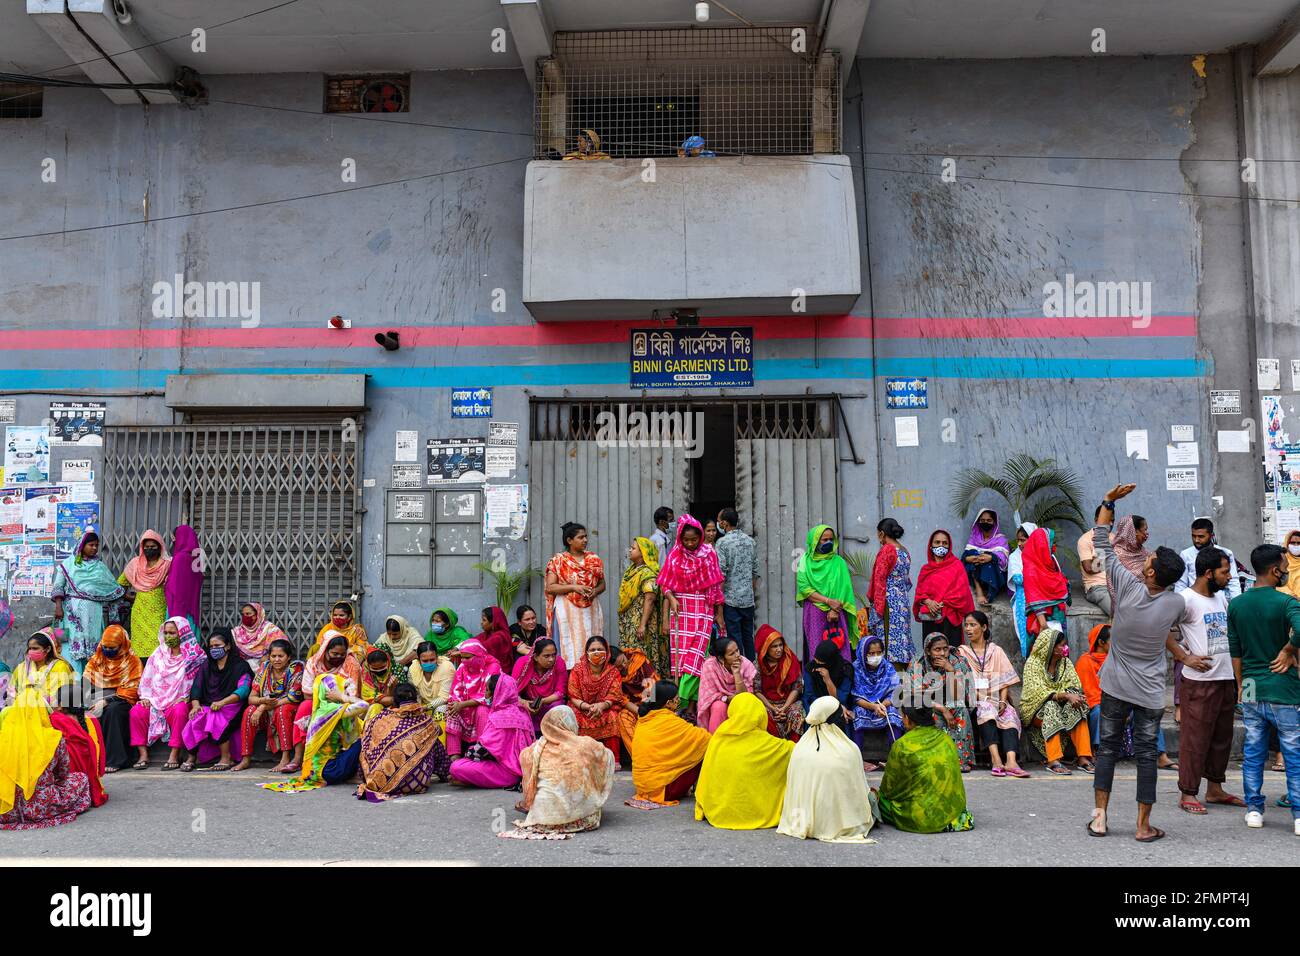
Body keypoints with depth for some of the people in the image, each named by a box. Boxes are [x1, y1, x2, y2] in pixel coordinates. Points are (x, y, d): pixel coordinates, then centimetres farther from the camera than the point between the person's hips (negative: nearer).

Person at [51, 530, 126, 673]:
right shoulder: (68, 564, 6)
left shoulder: (99, 565, 13)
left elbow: (113, 585, 15)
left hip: (94, 612, 2)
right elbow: (58, 587, 2)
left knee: (93, 644, -1)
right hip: (74, 611, -2)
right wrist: (58, 606, -8)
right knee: (74, 644, -7)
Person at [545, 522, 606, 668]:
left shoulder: (594, 559, 12)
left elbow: (602, 584, 16)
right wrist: (574, 587, -16)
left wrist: (595, 591, -6)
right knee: (569, 648, -7)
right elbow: (550, 587, -6)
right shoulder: (558, 561, 1)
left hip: (590, 610, 3)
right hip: (567, 610, -3)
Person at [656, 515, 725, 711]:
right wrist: (671, 598, -15)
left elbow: (716, 585, 5)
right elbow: (665, 584, 5)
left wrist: (719, 613, 4)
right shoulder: (675, 555, 3)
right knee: (680, 655, 0)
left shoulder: (709, 554, 1)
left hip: (703, 612, -2)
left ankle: (684, 701, -13)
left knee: (695, 655, -10)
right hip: (681, 611, 2)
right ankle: (690, 703, 5)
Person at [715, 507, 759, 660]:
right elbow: (755, 570, 13)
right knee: (748, 636, 13)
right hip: (748, 599, 6)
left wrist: (718, 599, -9)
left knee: (735, 638, -1)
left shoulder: (722, 543, -11)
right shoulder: (749, 540, 7)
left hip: (731, 598, -6)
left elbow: (721, 574, -15)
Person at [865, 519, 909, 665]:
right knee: (902, 640, 9)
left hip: (888, 602, -8)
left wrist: (877, 607, -13)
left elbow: (880, 580, -13)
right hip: (904, 602, 8)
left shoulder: (886, 550, -10)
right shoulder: (904, 551, 13)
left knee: (889, 643, -8)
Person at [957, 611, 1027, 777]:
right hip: (973, 701, -1)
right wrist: (974, 698, -14)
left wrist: (1002, 701, -8)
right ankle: (997, 760, -48)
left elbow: (1005, 681, 10)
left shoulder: (996, 651, 17)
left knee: (1009, 714, -31)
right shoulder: (962, 652, 14)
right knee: (986, 710, -35)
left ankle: (1011, 762, -49)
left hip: (996, 700, 1)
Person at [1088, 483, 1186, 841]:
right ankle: (1144, 826, 8)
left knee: (1108, 747, 10)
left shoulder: (1128, 586, -15)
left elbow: (1102, 545, -6)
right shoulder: (1176, 604, -11)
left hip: (1115, 686, 0)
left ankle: (1099, 816, 6)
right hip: (1150, 691, 0)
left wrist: (1109, 501, 0)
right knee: (1146, 753, 5)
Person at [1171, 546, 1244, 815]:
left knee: (1222, 737, 14)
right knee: (1195, 738, -4)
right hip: (1199, 680, -8)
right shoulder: (1187, 599, -13)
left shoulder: (1221, 597, 13)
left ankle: (1215, 789, 26)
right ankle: (1188, 794, 3)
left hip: (1226, 679, 8)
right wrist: (1185, 658, -17)